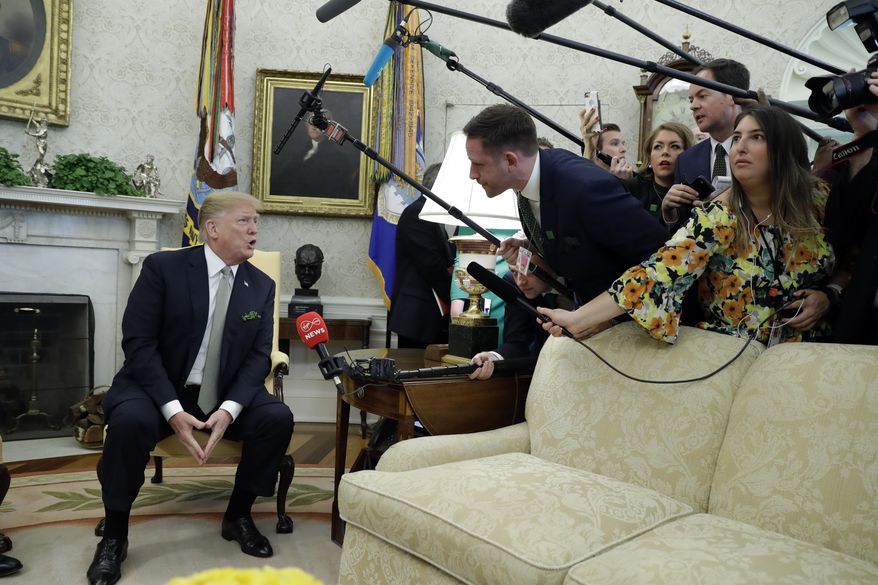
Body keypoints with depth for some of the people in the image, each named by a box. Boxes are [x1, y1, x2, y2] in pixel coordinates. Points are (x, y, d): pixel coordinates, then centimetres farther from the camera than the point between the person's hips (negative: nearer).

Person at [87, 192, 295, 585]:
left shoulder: (262, 286, 1)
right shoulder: (163, 267, -10)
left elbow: (258, 357, -4)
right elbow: (138, 342, -14)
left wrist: (229, 409, -22)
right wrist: (173, 410, -25)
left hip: (225, 394, 3)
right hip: (160, 389, -3)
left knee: (277, 418, -22)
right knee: (131, 419, -33)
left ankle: (238, 515, 2)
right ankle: (114, 534, -9)